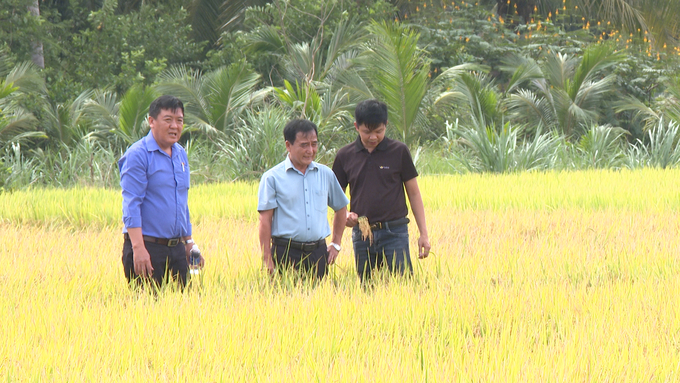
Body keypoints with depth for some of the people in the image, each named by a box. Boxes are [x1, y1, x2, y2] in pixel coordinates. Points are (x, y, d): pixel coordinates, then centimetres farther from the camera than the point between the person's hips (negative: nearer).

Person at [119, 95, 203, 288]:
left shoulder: (181, 155, 14)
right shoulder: (138, 155, -9)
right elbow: (131, 205, -15)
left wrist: (189, 242, 20)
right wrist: (139, 249, -23)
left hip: (177, 250, 7)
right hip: (147, 248, -7)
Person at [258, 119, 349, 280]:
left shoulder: (326, 174, 11)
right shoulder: (272, 178, -1)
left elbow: (341, 208, 25)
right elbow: (265, 220, -4)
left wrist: (336, 244, 18)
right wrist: (267, 261, -9)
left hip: (318, 254, 4)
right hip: (286, 254, -3)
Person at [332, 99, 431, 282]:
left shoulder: (399, 151, 1)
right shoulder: (345, 156, 5)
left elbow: (413, 193, 5)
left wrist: (423, 233, 1)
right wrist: (345, 214, -9)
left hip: (394, 232, -2)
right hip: (361, 233, 2)